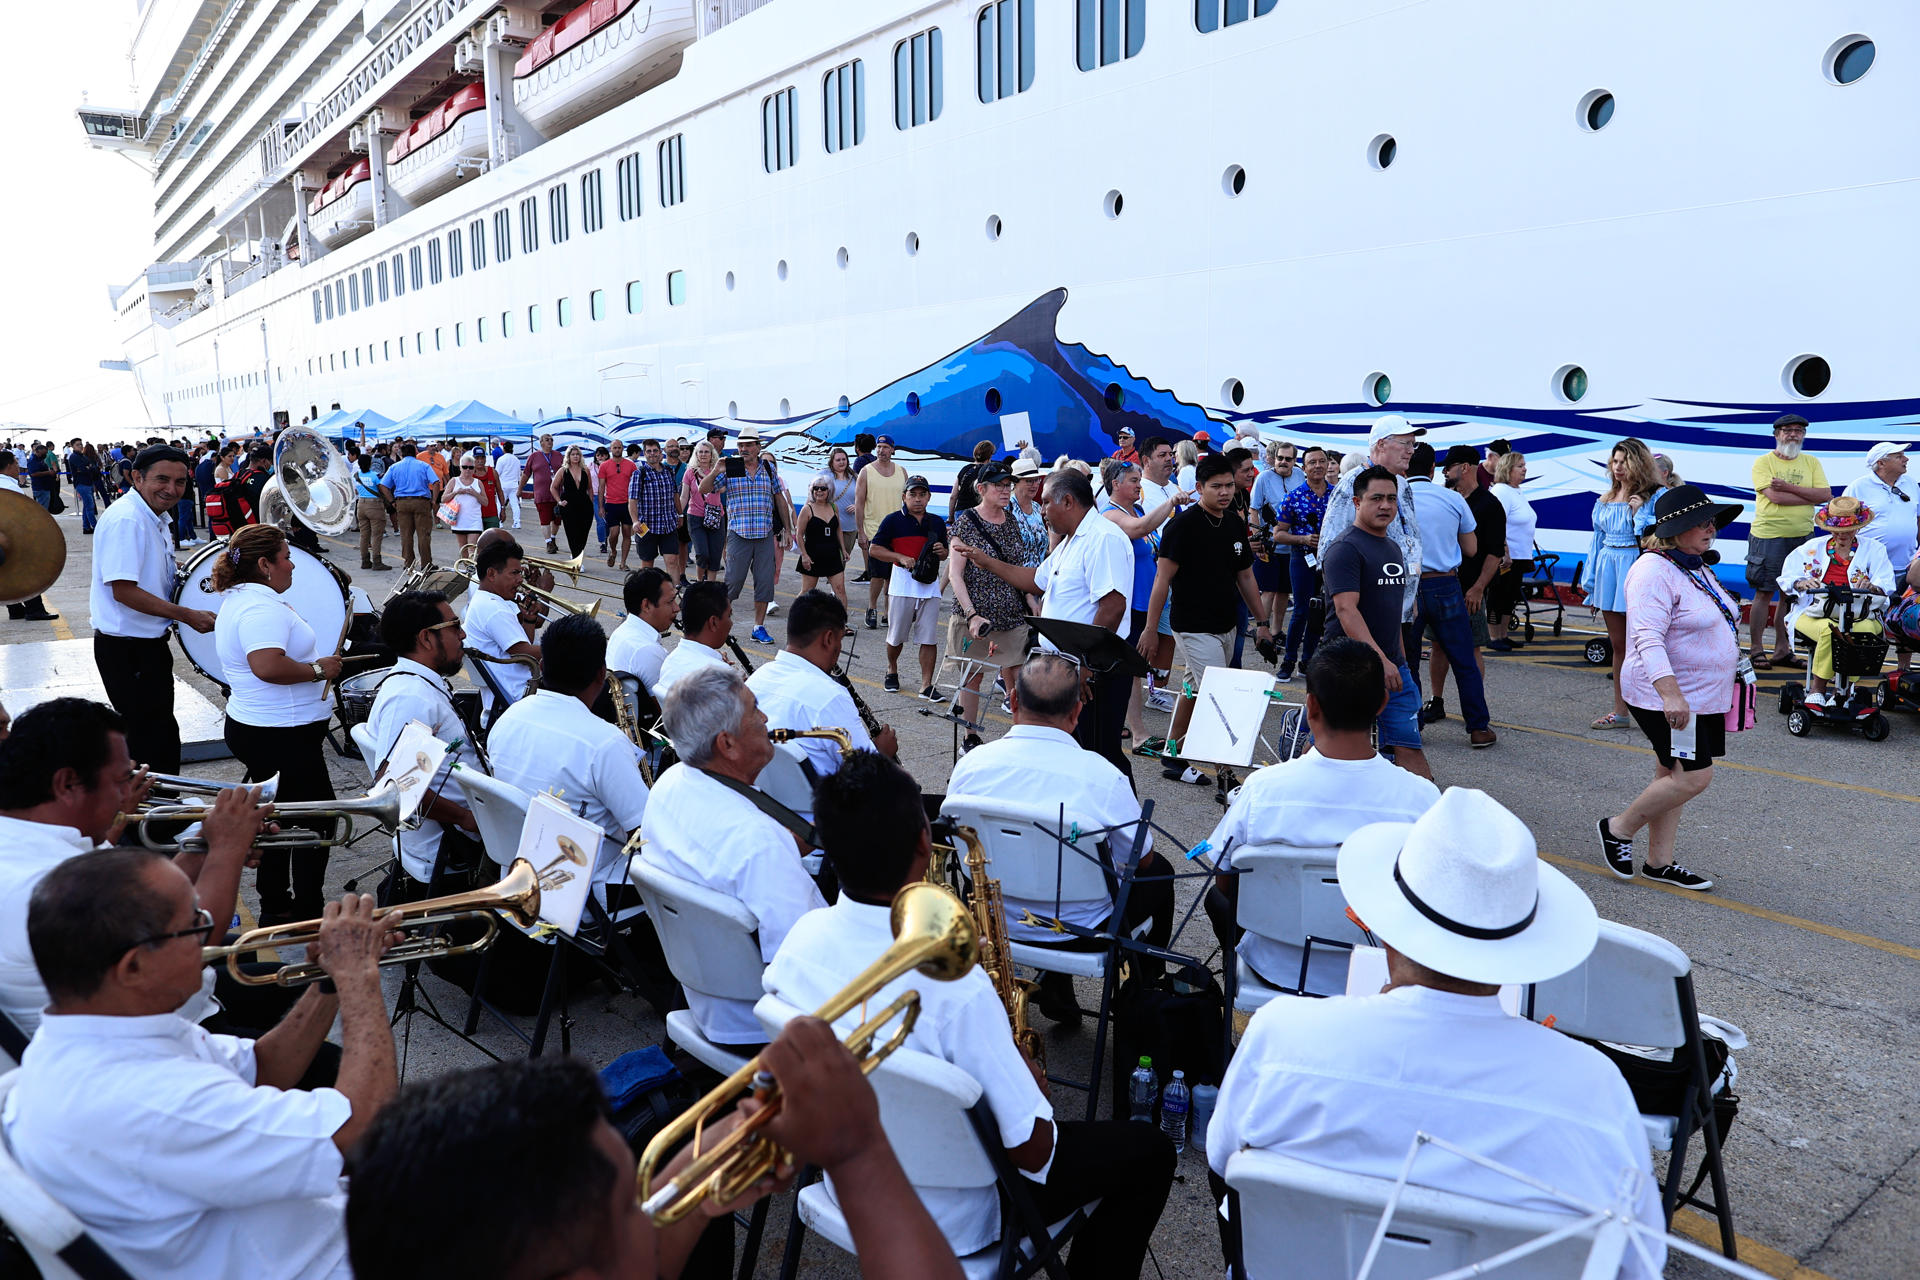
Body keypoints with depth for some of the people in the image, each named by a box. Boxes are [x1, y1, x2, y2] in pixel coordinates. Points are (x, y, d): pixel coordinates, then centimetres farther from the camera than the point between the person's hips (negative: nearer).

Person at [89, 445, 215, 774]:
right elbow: (123, 590, -26)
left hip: (148, 642, 11)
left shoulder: (155, 518, 11)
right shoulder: (126, 520, -21)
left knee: (159, 732, 20)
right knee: (156, 740, -5)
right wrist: (187, 615, -22)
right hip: (126, 648, -11)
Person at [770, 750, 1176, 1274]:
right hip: (945, 1222, -6)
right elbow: (1032, 1149, -27)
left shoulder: (803, 934, -17)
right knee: (1149, 1152, 9)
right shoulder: (954, 987, -37)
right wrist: (1030, 1082, -5)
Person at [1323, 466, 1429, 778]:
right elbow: (1346, 610, -22)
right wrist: (1380, 659, -30)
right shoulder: (1345, 550, -12)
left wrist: (1401, 660, 21)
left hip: (1393, 666, 7)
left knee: (1409, 746, 3)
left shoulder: (1394, 548, 16)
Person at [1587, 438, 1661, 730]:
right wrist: (1591, 584, 17)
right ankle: (1620, 711, 18)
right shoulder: (1604, 500, 13)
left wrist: (1640, 512, -16)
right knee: (1618, 645, 11)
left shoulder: (1653, 497, -4)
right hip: (1608, 570, 6)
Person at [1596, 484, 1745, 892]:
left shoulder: (1696, 568, 14)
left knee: (1673, 776, 12)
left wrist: (1733, 673, 28)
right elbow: (1648, 639, -27)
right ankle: (1618, 829, 5)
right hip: (1666, 696, -9)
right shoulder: (1654, 571, -18)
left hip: (1703, 697, 10)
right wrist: (1670, 693, -35)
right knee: (1693, 777, -12)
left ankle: (1659, 861, 19)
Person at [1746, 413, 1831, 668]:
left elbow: (1826, 494, -2)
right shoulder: (1763, 462, -2)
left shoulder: (1811, 462, 11)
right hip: (1768, 535, -4)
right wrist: (1811, 497, -8)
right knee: (1764, 592, -1)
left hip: (1802, 536, 4)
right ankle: (1756, 649, 5)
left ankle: (1782, 648, 17)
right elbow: (1774, 496, -15)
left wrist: (1789, 487, -13)